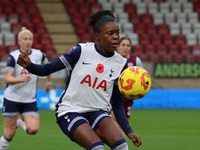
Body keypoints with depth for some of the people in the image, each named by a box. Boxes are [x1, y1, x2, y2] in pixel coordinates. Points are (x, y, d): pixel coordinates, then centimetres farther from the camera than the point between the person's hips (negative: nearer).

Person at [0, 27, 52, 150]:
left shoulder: (38, 54, 0)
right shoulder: (13, 56, -10)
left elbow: (47, 65, 24)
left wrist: (49, 82, 29)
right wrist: (21, 79, -38)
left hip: (30, 101, 3)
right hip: (12, 99, -3)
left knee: (33, 129, -17)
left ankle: (20, 122, 15)